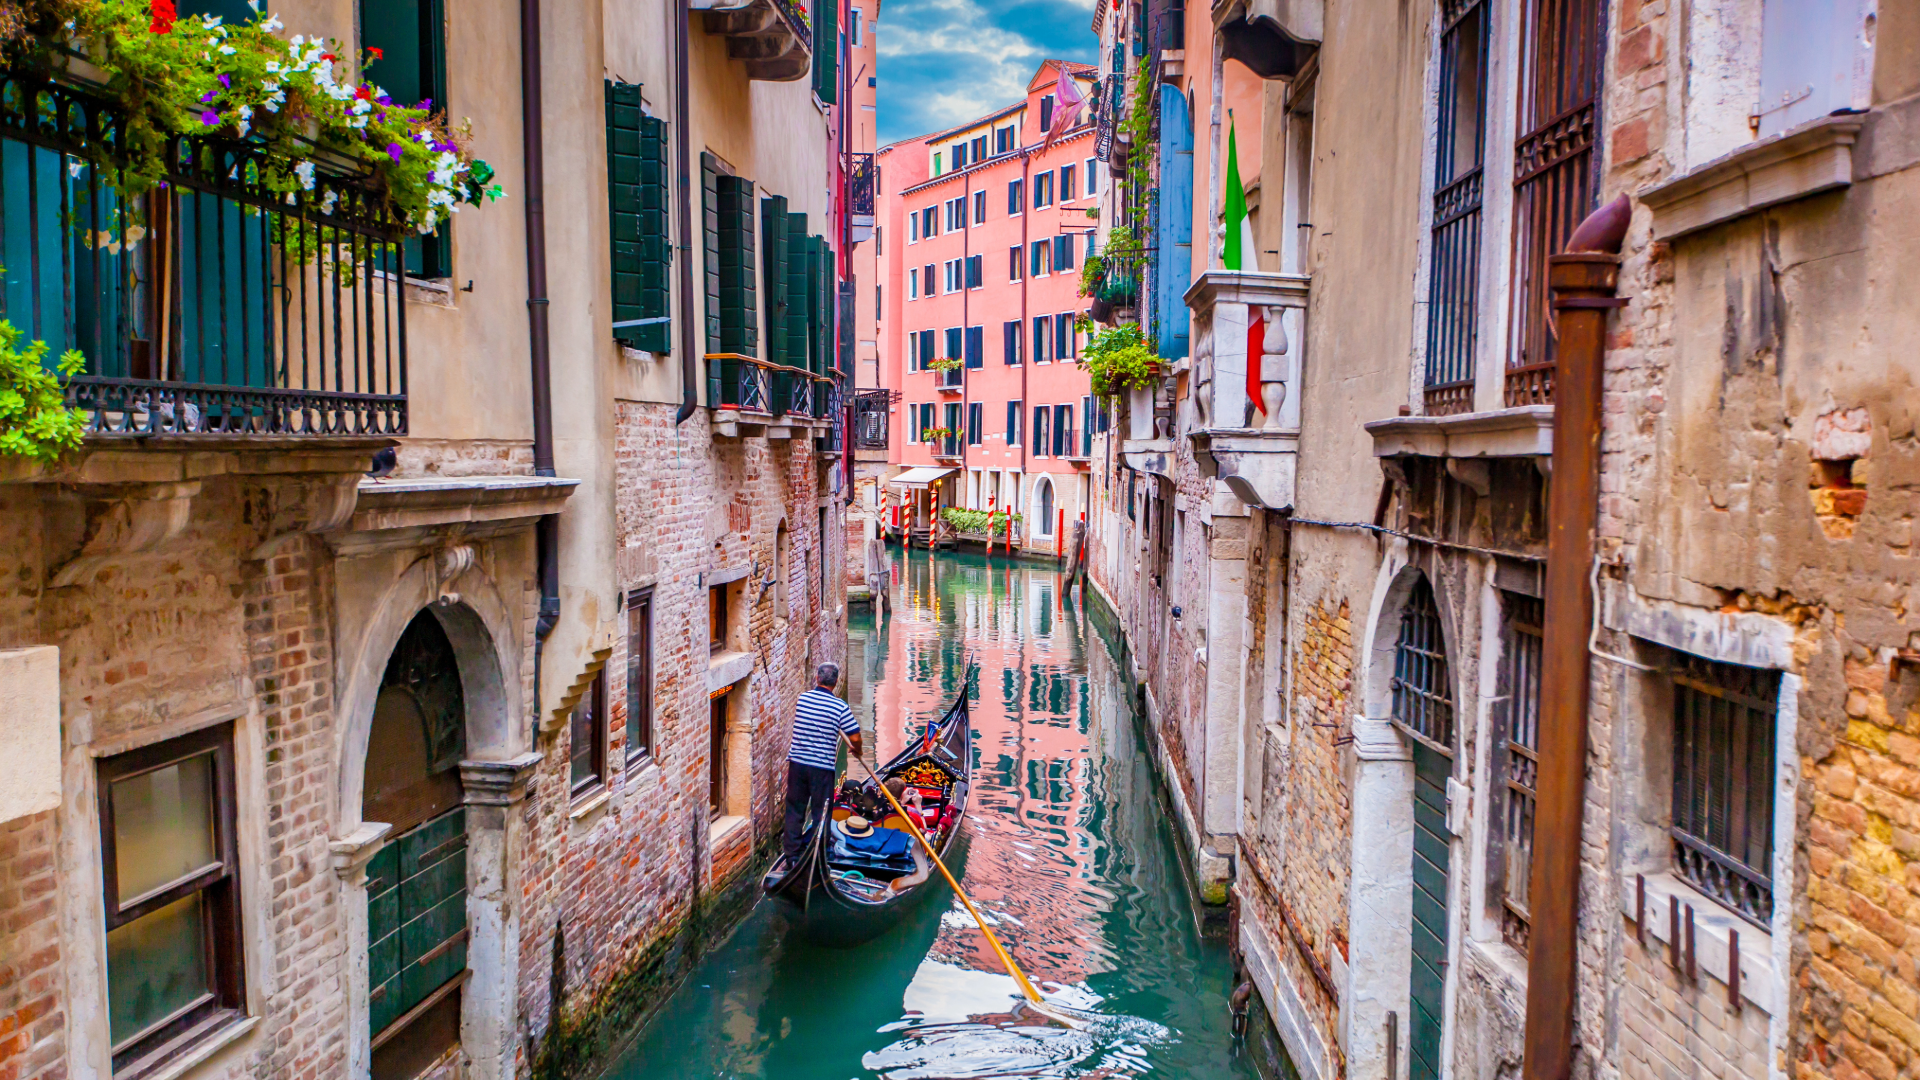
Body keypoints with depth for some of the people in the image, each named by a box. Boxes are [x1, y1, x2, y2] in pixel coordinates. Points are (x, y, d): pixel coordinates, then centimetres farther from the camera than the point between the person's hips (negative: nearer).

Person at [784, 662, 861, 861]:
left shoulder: (802, 698, -1)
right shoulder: (840, 707, -10)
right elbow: (855, 737, -9)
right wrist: (857, 750, 10)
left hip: (797, 763, 3)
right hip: (822, 767, -3)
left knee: (795, 809, 13)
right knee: (821, 813, 8)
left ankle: (792, 854, 18)